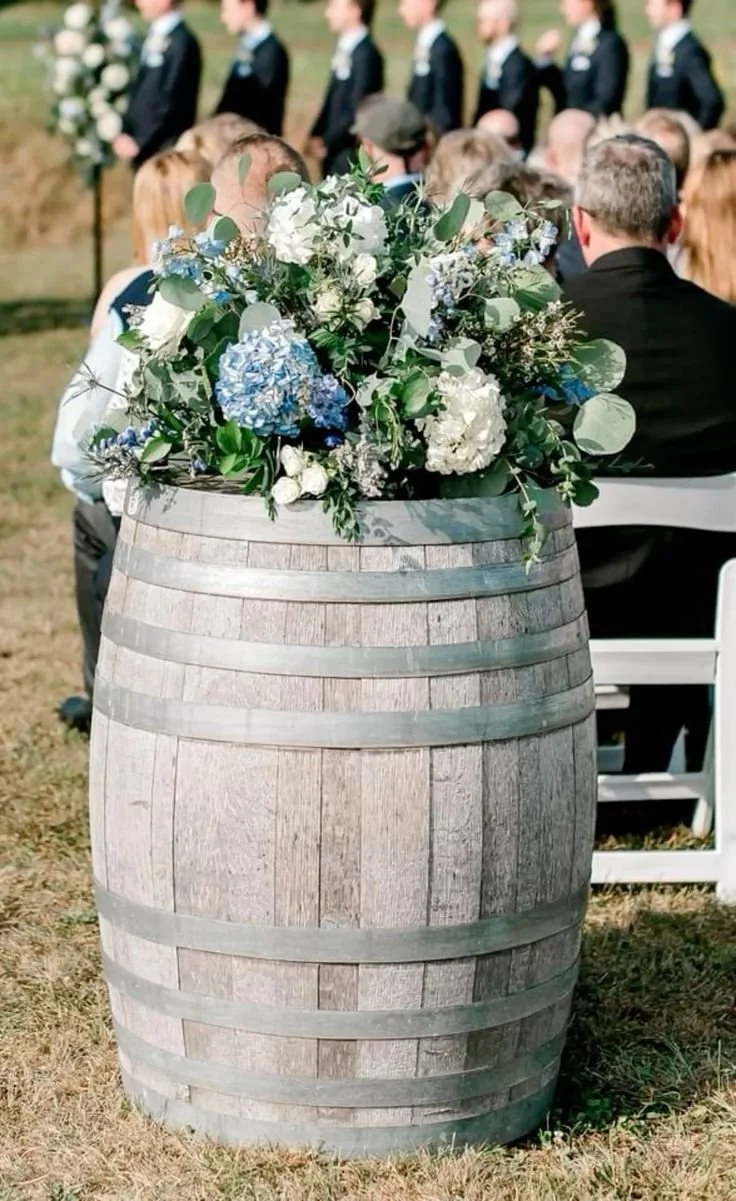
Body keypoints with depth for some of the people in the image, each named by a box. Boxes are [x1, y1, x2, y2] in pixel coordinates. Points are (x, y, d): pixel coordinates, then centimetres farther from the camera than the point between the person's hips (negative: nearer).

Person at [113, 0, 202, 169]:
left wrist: (139, 142, -17)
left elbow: (172, 103, -20)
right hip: (143, 149, 9)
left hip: (166, 151, -9)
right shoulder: (154, 36, 10)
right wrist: (126, 132, 11)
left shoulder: (182, 42, -17)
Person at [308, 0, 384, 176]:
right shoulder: (345, 49, 13)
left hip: (351, 154, -9)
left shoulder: (366, 53, -15)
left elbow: (358, 110, -18)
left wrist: (326, 143, -13)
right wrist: (316, 136, 7)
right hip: (331, 151, 9)